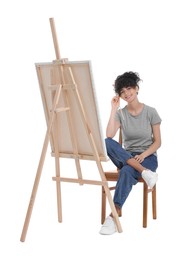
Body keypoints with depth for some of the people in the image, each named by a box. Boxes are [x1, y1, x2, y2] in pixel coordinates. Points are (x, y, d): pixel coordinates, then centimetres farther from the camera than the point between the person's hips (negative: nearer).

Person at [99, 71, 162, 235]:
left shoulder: (150, 112, -2)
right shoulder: (120, 113, 3)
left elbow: (157, 142, -2)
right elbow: (109, 136, -14)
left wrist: (143, 155, -20)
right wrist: (114, 109, -14)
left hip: (147, 157, -3)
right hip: (126, 157, 3)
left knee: (127, 172, -39)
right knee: (106, 143, -30)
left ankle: (114, 215, -38)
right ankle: (144, 172, -36)